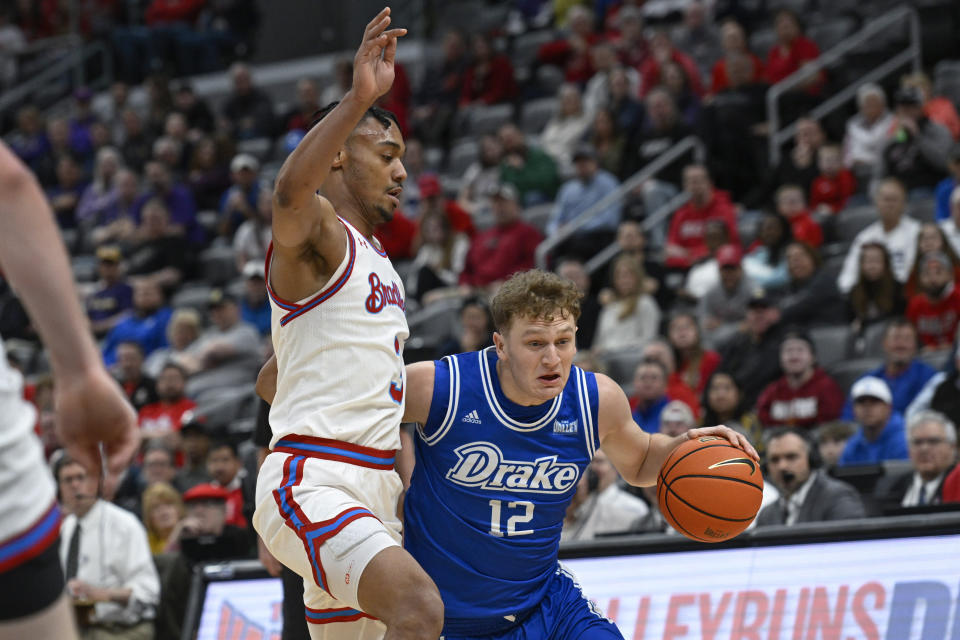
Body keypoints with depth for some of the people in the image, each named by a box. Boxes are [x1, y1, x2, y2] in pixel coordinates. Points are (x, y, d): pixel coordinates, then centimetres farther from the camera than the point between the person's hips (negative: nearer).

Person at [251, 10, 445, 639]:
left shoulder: (379, 262, 22)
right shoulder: (315, 231, -6)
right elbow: (290, 192, -34)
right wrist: (359, 99, -45)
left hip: (371, 490, 10)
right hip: (310, 485, -10)